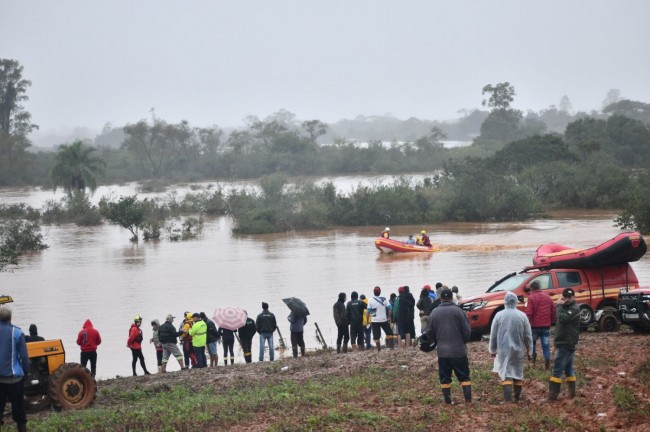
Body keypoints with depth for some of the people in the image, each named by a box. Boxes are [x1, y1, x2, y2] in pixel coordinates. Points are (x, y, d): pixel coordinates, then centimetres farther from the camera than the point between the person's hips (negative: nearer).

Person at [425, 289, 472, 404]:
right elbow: (467, 330, -6)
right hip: (459, 350, -1)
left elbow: (429, 333, 5)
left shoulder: (434, 312, 1)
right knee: (464, 376, 6)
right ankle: (468, 399, 0)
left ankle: (447, 400, 7)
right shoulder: (458, 311, -6)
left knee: (445, 377, 8)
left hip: (442, 351, 1)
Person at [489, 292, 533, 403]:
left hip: (503, 349, -2)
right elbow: (528, 336, 0)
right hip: (519, 349, 2)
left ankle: (507, 399, -16)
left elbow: (493, 335, 0)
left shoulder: (499, 315, -5)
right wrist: (528, 350, 10)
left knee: (506, 373, -4)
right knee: (518, 372, 15)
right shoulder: (522, 316, -4)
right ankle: (517, 397, 21)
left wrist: (493, 349, 11)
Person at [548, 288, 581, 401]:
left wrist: (559, 306, -19)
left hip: (567, 344, -10)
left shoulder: (574, 308, -14)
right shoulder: (566, 307, 16)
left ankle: (552, 395, -13)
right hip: (565, 344, 10)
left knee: (557, 370, -12)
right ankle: (571, 392, 16)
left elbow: (562, 318, -29)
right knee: (568, 369, 12)